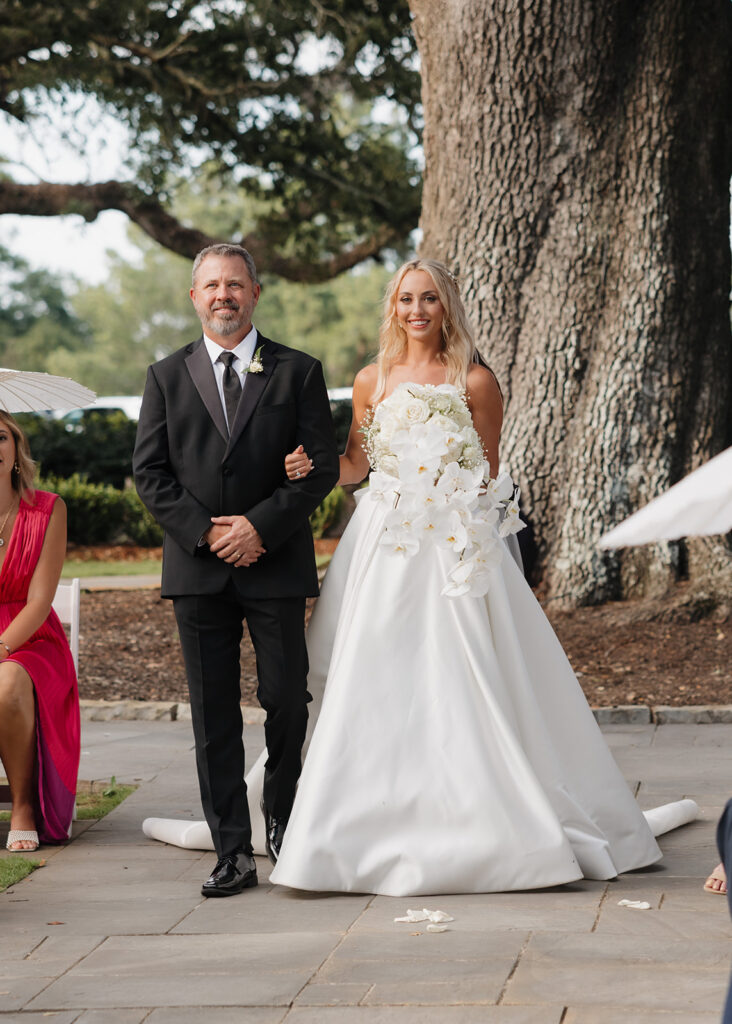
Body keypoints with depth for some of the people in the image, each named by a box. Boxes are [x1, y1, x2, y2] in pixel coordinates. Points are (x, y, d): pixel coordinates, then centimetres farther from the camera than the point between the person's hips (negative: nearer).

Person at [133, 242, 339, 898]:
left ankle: (284, 822, 27)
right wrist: (204, 531, -8)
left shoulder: (298, 372, 5)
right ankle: (233, 853, 5)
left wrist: (260, 524, -12)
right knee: (213, 713, 1)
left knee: (287, 702, 3)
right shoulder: (167, 377, 10)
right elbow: (150, 473, 5)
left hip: (276, 563, -1)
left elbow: (323, 464, -1)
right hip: (197, 568, 1)